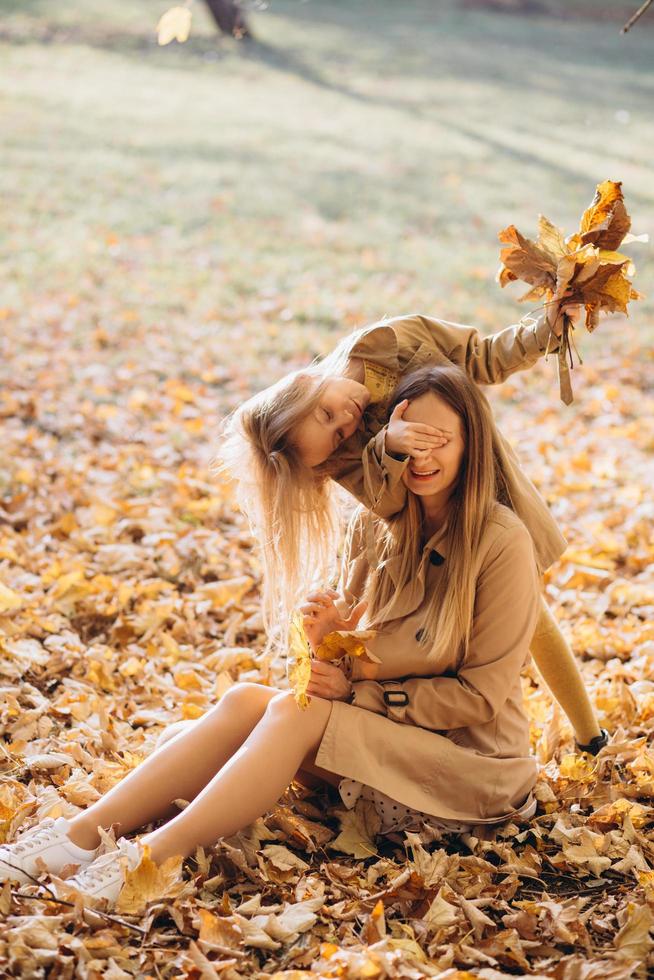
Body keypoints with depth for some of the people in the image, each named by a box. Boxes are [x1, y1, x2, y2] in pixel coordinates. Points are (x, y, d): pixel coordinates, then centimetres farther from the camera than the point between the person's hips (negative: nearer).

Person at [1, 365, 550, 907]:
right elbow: (358, 663, 9)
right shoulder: (376, 527, 5)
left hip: (472, 760, -6)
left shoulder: (501, 543, -14)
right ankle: (82, 834, -28)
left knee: (294, 712, -29)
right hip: (385, 737, 6)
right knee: (245, 699, -20)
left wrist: (360, 688, -14)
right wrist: (329, 638, -14)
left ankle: (147, 861, -35)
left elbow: (480, 696, -12)